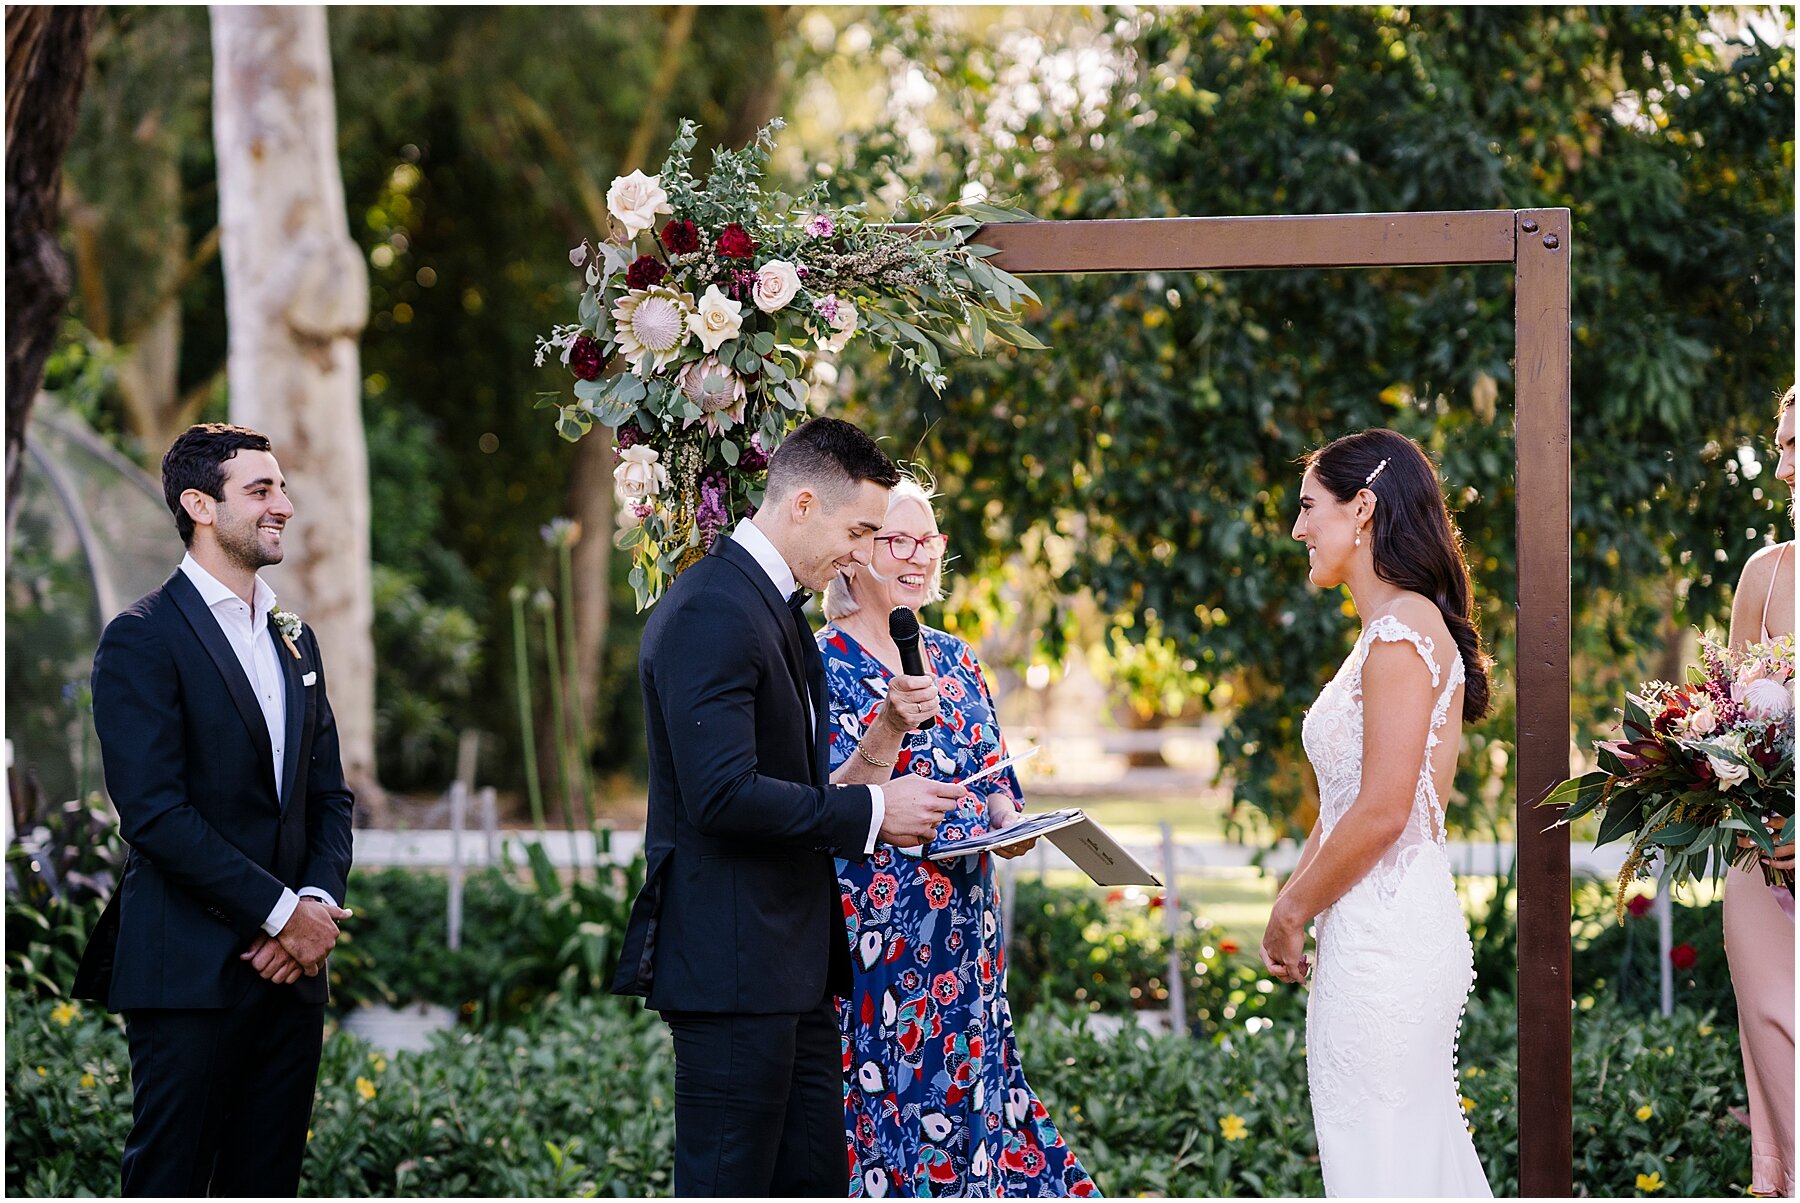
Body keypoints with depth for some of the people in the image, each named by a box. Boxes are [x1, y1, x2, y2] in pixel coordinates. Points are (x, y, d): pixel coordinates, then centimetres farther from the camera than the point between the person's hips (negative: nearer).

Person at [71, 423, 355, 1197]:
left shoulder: (295, 639, 16)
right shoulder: (143, 640, -7)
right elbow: (154, 812, -15)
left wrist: (319, 901, -4)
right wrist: (282, 911, -15)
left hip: (289, 961, 7)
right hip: (191, 970, -7)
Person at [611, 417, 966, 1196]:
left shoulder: (777, 608, 18)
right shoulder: (710, 612, -16)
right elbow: (722, 795, -24)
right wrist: (872, 812, -17)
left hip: (791, 968, 10)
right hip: (731, 964, -10)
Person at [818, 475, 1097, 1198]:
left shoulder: (953, 659, 13)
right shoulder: (823, 665, -6)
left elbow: (993, 784, 17)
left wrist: (1008, 822, -4)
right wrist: (892, 724, -27)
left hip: (965, 932, 6)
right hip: (873, 941, -6)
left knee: (967, 1099, 6)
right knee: (882, 1110, -4)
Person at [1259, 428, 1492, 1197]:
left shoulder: (1402, 631, -15)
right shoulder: (1388, 630, 16)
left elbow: (1382, 811, -20)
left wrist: (1291, 913, -9)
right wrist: (1291, 898, 8)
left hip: (1385, 933, -10)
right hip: (1387, 927, 10)